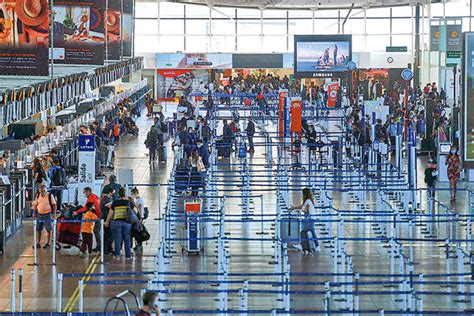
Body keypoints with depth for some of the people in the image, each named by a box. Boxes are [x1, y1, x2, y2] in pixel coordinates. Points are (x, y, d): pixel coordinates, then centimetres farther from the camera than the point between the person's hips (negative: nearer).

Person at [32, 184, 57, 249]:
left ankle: (48, 243, 14)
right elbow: (35, 204, 12)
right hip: (39, 214, 4)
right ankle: (38, 243, 15)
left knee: (48, 230, 5)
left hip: (47, 214, -4)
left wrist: (54, 214, -13)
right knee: (38, 229, 7)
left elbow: (54, 205, -7)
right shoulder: (38, 195, 4)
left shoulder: (50, 195, -9)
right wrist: (34, 213, 7)